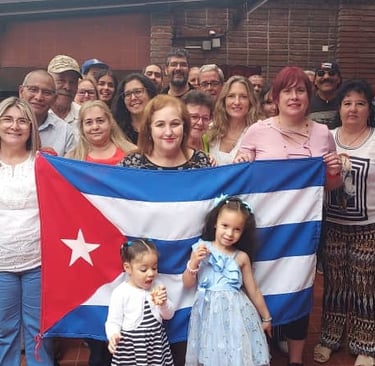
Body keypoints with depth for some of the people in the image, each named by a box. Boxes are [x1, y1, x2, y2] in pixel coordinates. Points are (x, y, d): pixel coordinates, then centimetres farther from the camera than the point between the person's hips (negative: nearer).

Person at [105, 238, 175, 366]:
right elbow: (113, 322, -10)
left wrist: (164, 304, -15)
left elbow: (169, 315, 6)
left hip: (156, 343, 4)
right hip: (131, 347, -4)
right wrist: (113, 335, -31)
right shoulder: (120, 292, -13)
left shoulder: (157, 287, 1)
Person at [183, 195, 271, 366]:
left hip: (236, 311, 0)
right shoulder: (201, 249, -3)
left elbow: (253, 291, 8)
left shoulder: (242, 257, -2)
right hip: (209, 312, 0)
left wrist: (266, 317, 15)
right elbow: (188, 284, 2)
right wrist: (194, 262, -14)